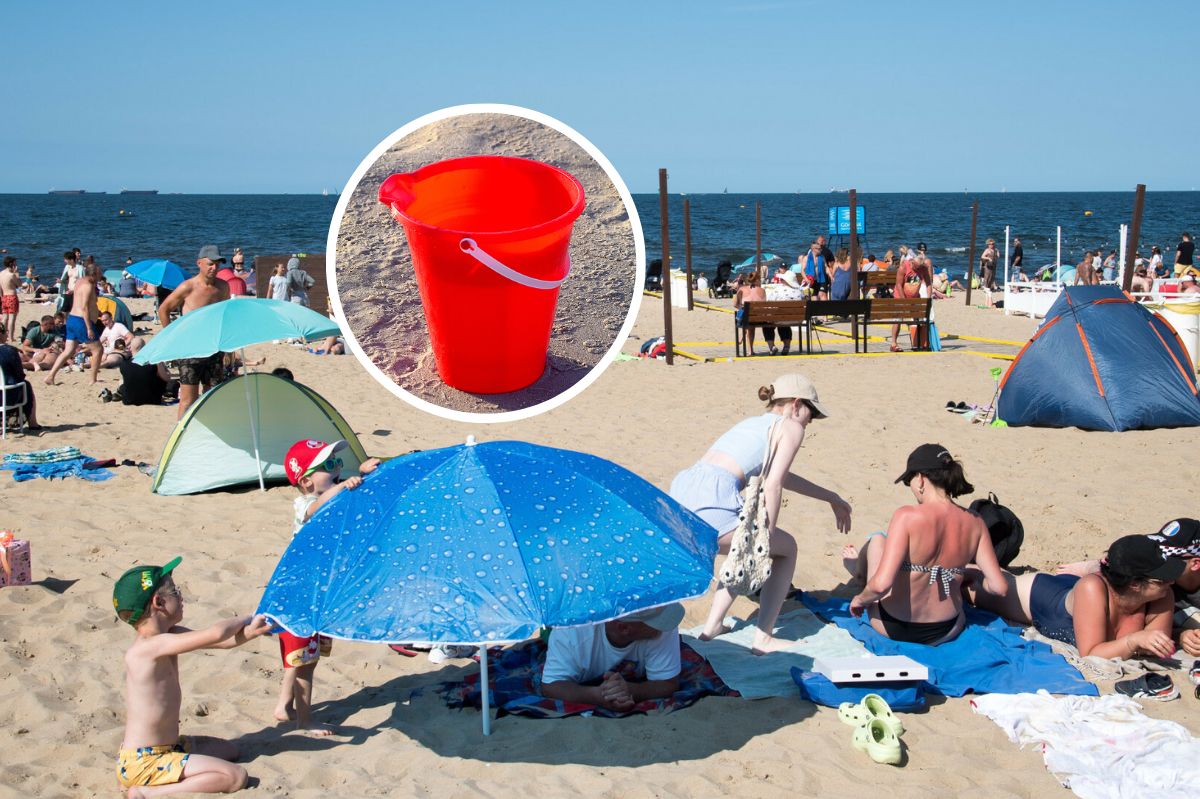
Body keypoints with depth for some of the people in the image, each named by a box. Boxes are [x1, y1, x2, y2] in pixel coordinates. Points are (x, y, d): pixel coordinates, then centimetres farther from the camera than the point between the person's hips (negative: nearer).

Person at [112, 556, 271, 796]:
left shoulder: (169, 635, 4)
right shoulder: (152, 646, -24)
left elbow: (222, 641, 4)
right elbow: (216, 634, -29)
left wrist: (253, 629, -14)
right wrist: (245, 620, -8)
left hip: (166, 746, 10)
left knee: (229, 751, 28)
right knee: (236, 776, -17)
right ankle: (147, 793, -13)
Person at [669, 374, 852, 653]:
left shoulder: (753, 423, 32)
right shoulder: (791, 427, 9)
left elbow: (780, 475, 45)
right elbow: (772, 486, -4)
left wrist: (831, 498, 52)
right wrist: (768, 537, 2)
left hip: (679, 496, 8)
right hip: (712, 504, -8)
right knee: (787, 549, 17)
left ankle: (713, 626, 28)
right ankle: (764, 639, 12)